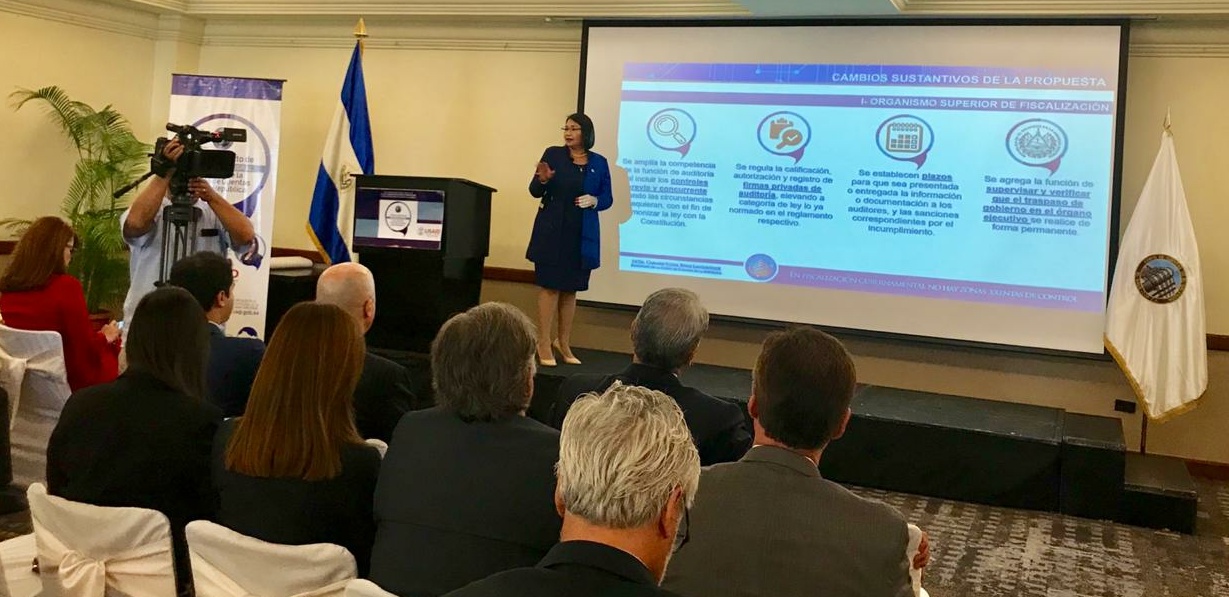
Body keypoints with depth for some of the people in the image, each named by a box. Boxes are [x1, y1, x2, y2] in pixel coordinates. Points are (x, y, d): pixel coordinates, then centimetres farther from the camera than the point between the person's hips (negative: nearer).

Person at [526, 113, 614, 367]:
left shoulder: (599, 162, 6)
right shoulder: (553, 154, 0)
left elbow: (608, 198, 8)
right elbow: (535, 191, -1)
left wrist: (594, 200, -13)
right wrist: (543, 180, -22)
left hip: (582, 235, 3)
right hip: (552, 231, -2)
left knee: (571, 289, 11)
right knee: (549, 286, -3)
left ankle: (564, 343, 22)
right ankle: (544, 344, 4)